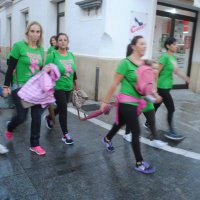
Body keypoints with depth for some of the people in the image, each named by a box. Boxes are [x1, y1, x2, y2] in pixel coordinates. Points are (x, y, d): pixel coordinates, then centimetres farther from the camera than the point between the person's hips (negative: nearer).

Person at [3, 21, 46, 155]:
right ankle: (9, 129, 37)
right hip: (20, 87, -5)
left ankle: (35, 145, 19)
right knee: (22, 117, 0)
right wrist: (6, 86, -8)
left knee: (37, 116, 3)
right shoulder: (19, 46, -9)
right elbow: (11, 68, -8)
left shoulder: (41, 50, 7)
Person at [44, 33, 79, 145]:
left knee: (61, 107, 19)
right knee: (63, 109, -5)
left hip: (68, 87, 6)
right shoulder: (53, 55, -13)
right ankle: (65, 135, 9)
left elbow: (74, 71, 13)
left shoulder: (71, 55, 5)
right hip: (58, 87, -6)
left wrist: (76, 85, 18)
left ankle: (49, 118, 50)